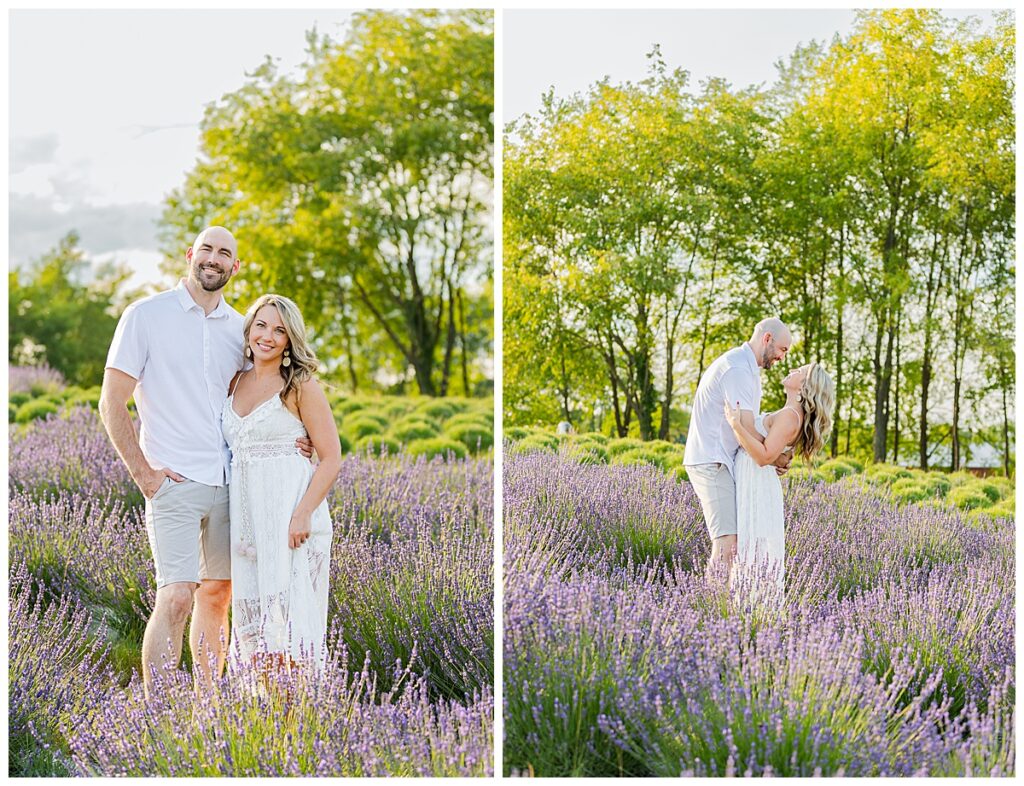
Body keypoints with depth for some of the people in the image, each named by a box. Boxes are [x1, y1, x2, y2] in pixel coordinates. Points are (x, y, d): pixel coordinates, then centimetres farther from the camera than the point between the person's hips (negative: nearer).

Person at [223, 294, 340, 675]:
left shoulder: (301, 385, -5)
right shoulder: (236, 382, 12)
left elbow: (331, 458, -9)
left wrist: (303, 514, -19)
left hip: (289, 513, -6)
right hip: (246, 513, 6)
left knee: (288, 620, -7)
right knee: (254, 620, 8)